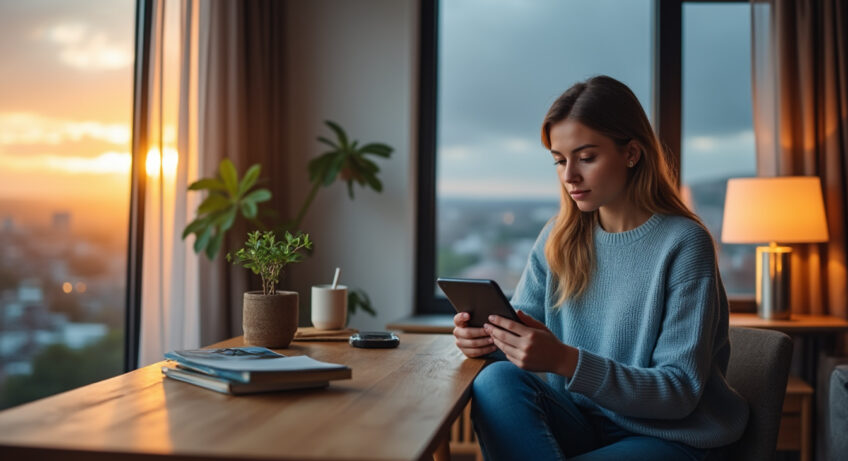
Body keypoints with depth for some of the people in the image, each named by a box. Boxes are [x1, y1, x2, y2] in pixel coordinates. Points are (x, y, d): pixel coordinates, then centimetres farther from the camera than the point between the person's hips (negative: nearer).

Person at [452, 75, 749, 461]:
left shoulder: (684, 244, -13)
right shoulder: (558, 238, 5)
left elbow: (681, 391, -16)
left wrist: (565, 360, -30)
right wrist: (488, 338, -19)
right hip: (581, 424, 6)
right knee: (496, 381, -25)